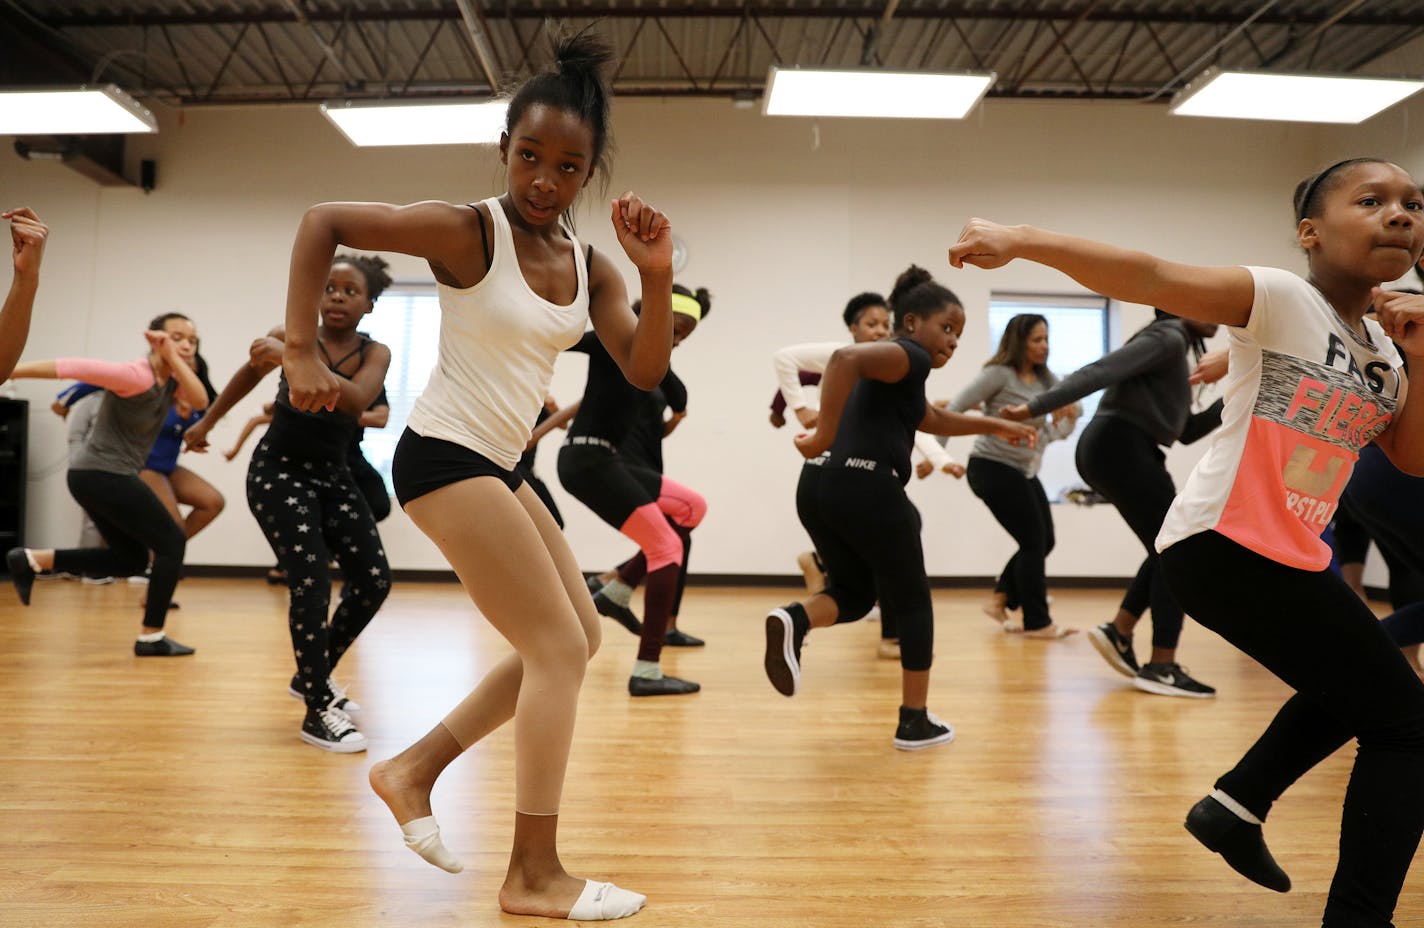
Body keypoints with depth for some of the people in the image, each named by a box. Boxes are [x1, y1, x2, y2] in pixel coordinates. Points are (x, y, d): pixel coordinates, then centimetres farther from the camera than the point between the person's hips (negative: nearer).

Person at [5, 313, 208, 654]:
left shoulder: (171, 379, 8)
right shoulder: (137, 376, -18)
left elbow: (200, 401, -10)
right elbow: (75, 367, -22)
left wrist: (175, 358, -12)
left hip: (96, 477, 10)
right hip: (104, 476, -10)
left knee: (131, 558, 18)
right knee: (172, 542, -5)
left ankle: (31, 560, 18)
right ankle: (151, 637, 0)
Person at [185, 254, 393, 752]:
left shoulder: (375, 353, -7)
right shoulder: (290, 336, -9)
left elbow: (356, 400, -29)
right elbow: (248, 374, 12)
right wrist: (206, 423, 24)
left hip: (333, 474, 4)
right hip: (278, 470, -3)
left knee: (373, 581, -2)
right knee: (311, 583, -16)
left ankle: (313, 675, 22)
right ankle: (317, 712, -3)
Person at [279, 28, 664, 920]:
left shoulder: (590, 266, 5)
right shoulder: (466, 231, -14)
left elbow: (645, 372, -2)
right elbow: (323, 221, -12)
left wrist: (659, 276, -16)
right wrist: (303, 351, -16)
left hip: (501, 467, 9)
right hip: (447, 454, -9)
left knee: (577, 639, 14)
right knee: (559, 649, -9)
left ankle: (415, 770, 21)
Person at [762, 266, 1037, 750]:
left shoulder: (889, 367, 26)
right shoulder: (909, 356, -3)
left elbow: (934, 420, 40)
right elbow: (845, 357, -24)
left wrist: (995, 425, 44)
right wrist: (825, 433, -25)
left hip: (818, 487, 9)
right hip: (867, 489, -9)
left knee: (853, 594, 23)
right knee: (912, 604, 11)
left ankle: (795, 619, -10)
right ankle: (915, 722, 20)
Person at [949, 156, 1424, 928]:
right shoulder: (1280, 299, -12)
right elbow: (1149, 279, -25)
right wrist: (1022, 240, -38)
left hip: (1290, 554, 9)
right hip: (1222, 544, -9)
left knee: (1352, 687, 28)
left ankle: (1235, 805, 36)